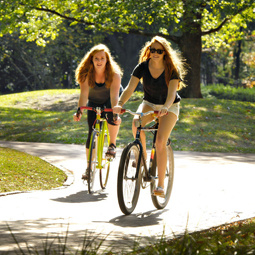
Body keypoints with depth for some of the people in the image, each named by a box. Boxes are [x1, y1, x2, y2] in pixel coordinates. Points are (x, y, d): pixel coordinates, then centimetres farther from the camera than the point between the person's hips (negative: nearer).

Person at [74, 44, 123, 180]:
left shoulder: (114, 74, -29)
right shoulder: (86, 74, -25)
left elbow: (114, 95, -38)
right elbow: (84, 94, -33)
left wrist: (115, 113, -53)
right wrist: (79, 111, -50)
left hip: (109, 101, -2)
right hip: (94, 102, 2)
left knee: (112, 117, -35)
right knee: (92, 132, -8)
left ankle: (112, 145, -11)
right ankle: (89, 167, 3)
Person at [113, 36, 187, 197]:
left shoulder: (172, 69, -18)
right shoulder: (143, 67, -11)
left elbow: (171, 93, -29)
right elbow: (130, 88, -19)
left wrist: (166, 107, -50)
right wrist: (120, 104, -37)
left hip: (169, 107, -2)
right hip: (149, 104, 2)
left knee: (160, 141, -23)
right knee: (136, 124, -33)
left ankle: (160, 185, -17)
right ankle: (142, 155, -8)